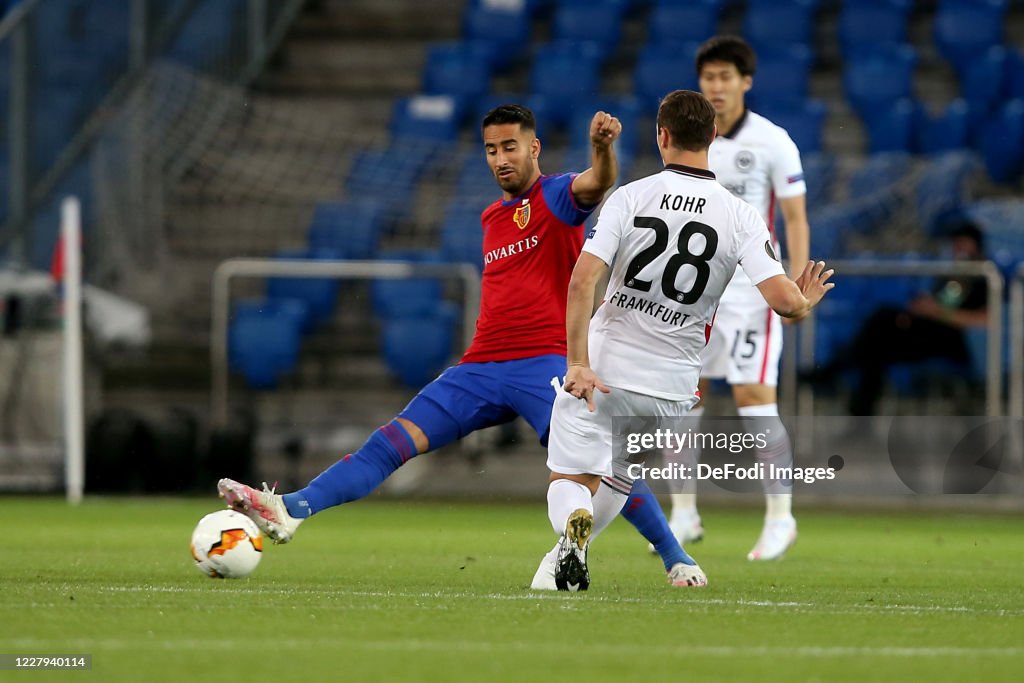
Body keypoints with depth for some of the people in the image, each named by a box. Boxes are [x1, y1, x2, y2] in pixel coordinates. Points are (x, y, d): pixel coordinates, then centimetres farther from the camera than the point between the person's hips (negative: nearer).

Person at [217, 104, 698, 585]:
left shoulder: (556, 197, 0)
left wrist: (602, 146, -45)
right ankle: (289, 512, -19)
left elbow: (598, 184, -24)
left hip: (543, 363, -6)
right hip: (482, 366, 6)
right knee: (395, 440, -7)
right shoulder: (492, 218, 21)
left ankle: (676, 558, -13)